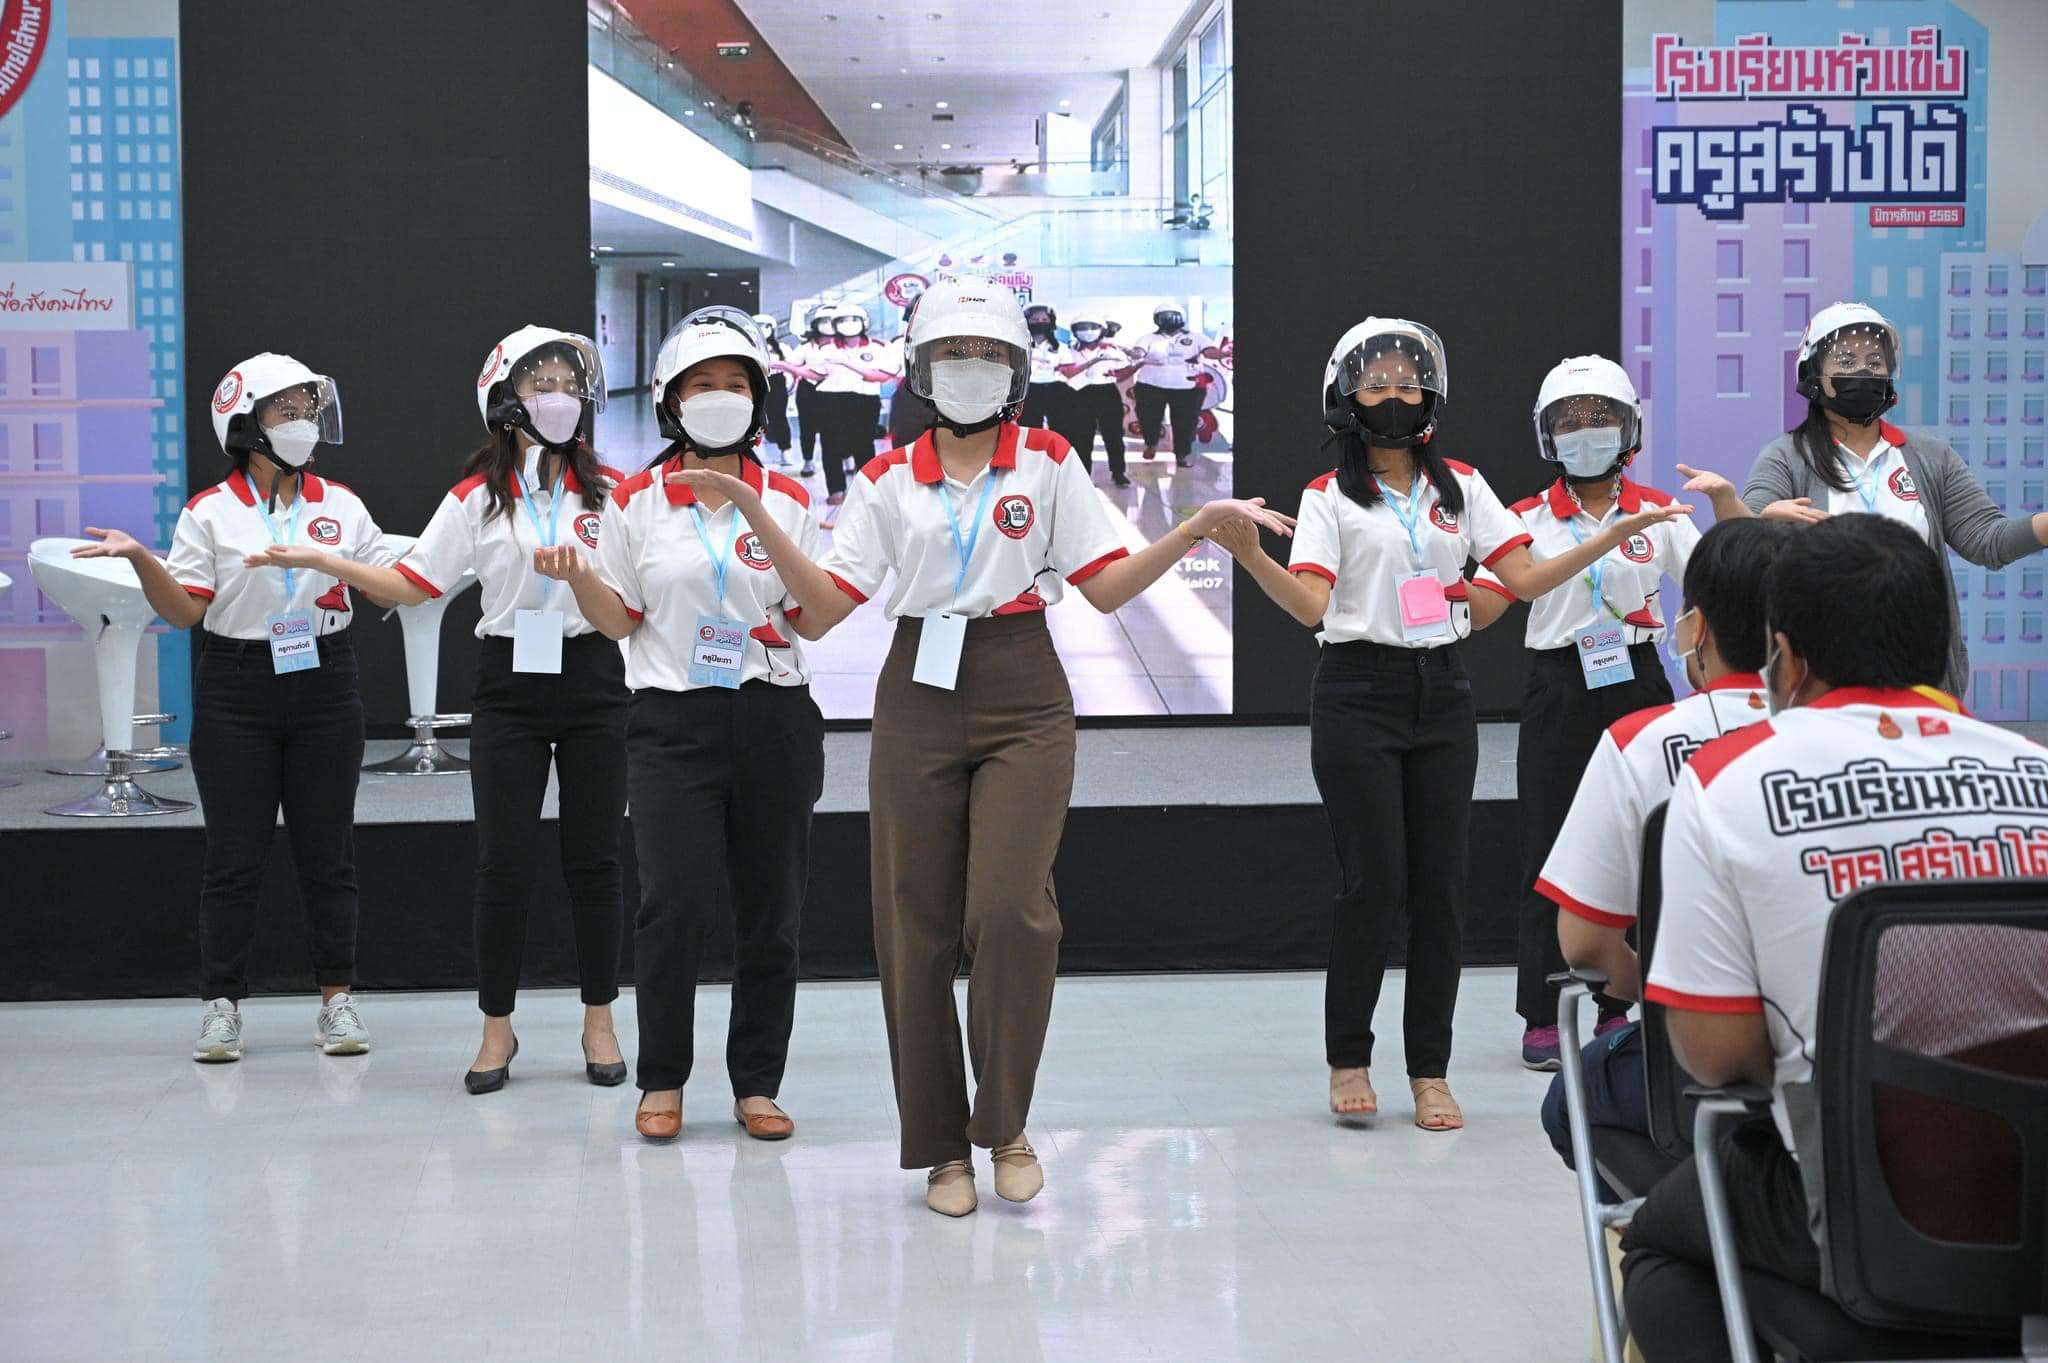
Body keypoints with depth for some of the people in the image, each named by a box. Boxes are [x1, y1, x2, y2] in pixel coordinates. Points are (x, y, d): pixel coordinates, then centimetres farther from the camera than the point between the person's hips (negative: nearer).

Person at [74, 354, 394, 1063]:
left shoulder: (341, 505, 8)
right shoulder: (211, 513, -1)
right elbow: (183, 611, -5)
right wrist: (140, 558, -20)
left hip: (324, 686, 2)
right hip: (237, 691, -2)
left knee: (328, 850, 5)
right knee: (234, 853, 1)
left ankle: (336, 997, 14)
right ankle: (222, 1004, 9)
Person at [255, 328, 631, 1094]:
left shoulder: (611, 492, 5)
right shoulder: (477, 498, 3)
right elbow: (412, 584, 1)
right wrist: (320, 562, -5)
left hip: (592, 684, 1)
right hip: (509, 685, 0)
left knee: (593, 857, 5)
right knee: (504, 860, -1)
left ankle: (599, 1021, 17)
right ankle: (496, 1026, 12)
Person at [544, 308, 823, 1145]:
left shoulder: (787, 501, 7)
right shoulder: (637, 502, 6)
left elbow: (814, 625, 1)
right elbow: (618, 621, 8)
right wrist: (578, 578, -12)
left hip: (774, 719, 1)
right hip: (675, 722, -1)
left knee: (769, 910, 3)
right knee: (674, 905, -10)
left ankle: (756, 1084, 15)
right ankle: (661, 1081, 6)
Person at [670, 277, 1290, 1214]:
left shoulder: (1049, 463, 7)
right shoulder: (888, 479, 10)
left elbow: (1106, 587, 4)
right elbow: (824, 606, 3)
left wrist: (1197, 529, -7)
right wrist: (757, 516, -6)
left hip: (1022, 702, -2)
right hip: (919, 704, 2)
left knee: (1009, 909, -17)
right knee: (916, 927, 1)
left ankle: (1006, 1125, 2)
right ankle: (941, 1145, 14)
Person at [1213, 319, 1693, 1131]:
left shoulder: (1461, 487, 12)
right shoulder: (1330, 496, 1)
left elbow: (1525, 580, 7)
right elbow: (1310, 605, -11)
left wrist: (1611, 537, -1)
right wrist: (1249, 555, -28)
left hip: (1442, 696, 4)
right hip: (1359, 692, -3)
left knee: (1440, 883, 2)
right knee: (1375, 882, -7)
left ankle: (1430, 1072, 10)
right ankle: (1349, 1061, 9)